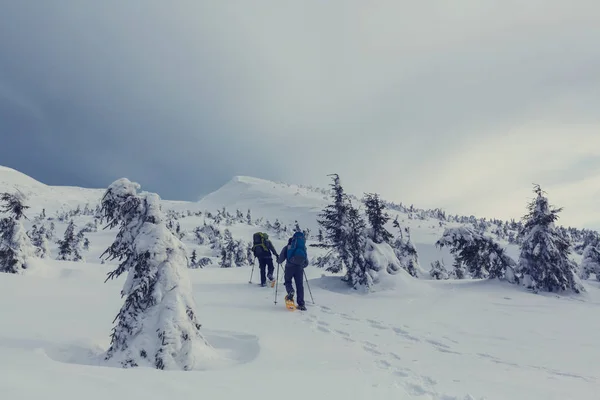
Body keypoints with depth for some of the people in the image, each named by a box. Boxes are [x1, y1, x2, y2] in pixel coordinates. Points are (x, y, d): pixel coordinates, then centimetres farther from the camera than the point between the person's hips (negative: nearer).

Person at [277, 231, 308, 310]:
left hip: (289, 267, -2)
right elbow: (306, 263, 23)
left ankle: (290, 292, -16)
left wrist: (278, 260, 31)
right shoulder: (303, 248, 22)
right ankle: (301, 304, -1)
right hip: (299, 268, 2)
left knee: (288, 281, 16)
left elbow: (280, 260, 8)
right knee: (300, 285, 6)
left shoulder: (287, 247, 13)